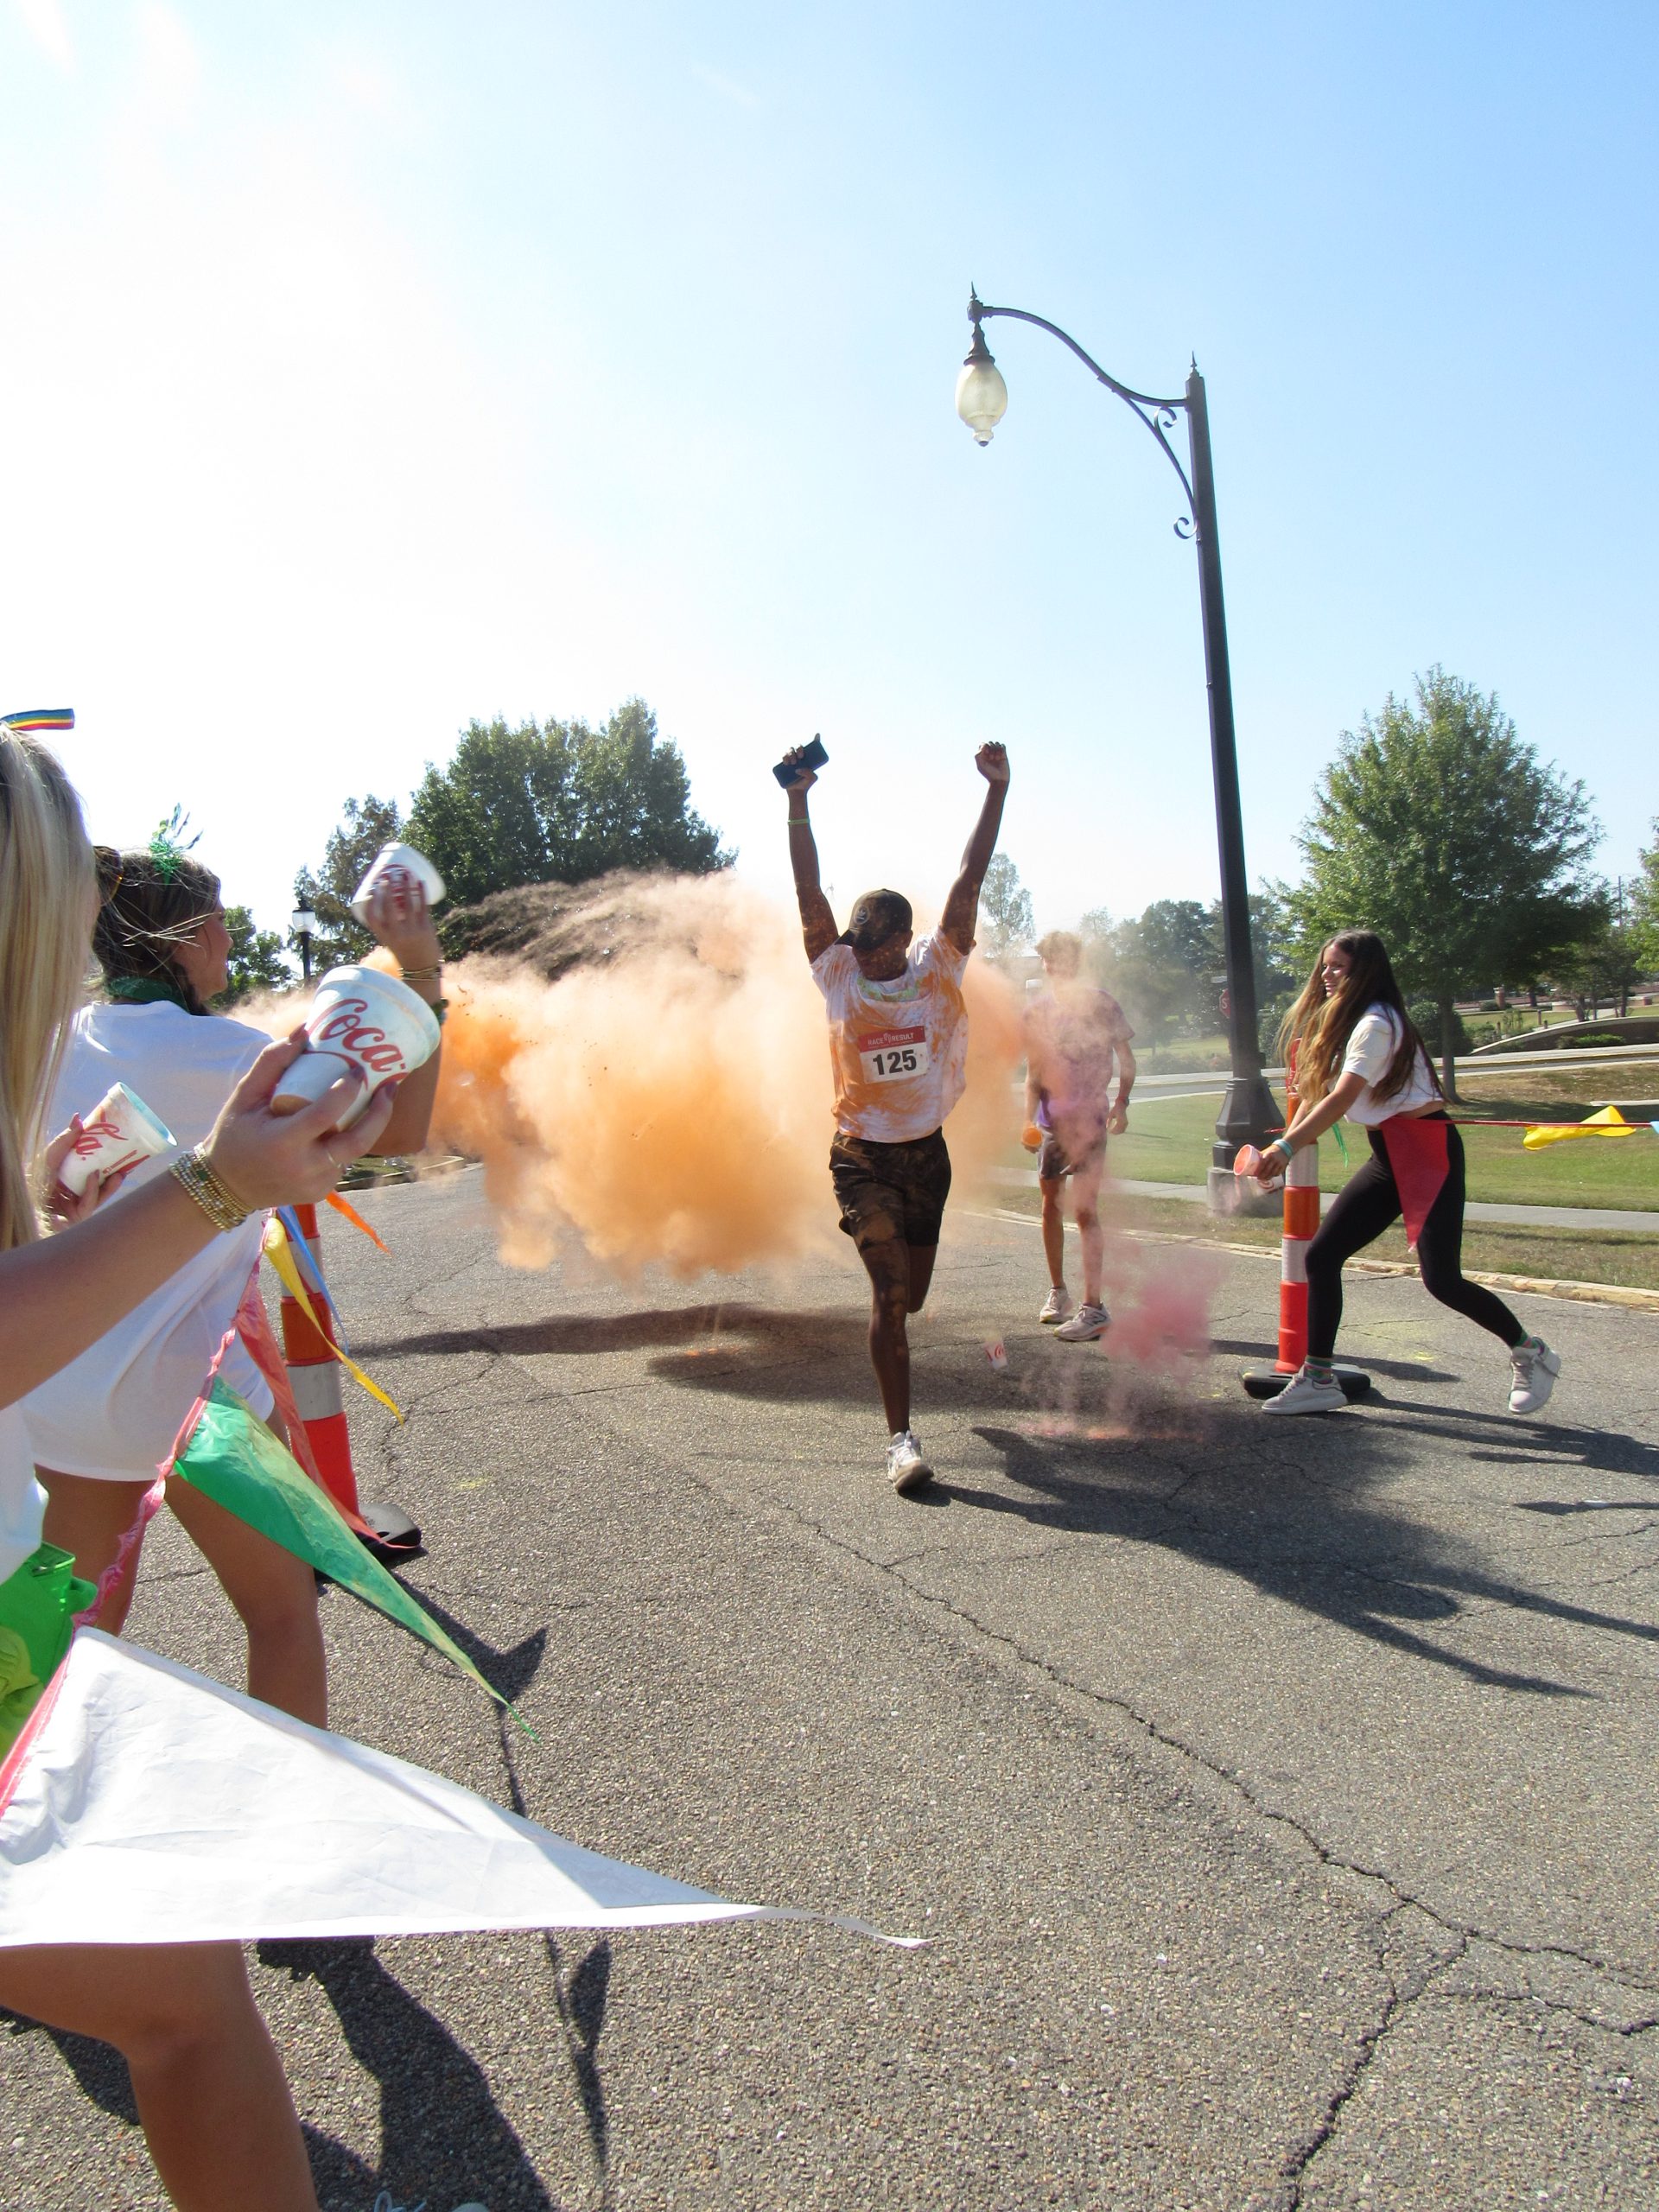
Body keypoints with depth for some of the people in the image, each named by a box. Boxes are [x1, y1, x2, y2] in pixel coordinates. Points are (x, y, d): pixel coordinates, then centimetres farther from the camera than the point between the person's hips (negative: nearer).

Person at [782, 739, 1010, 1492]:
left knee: (914, 1292, 15)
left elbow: (969, 881, -9)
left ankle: (893, 1357, 50)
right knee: (890, 1291, -13)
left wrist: (997, 789, -15)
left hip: (928, 1150, 2)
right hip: (863, 1154, -2)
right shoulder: (838, 974, -5)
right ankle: (901, 1437, -6)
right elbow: (809, 892, -11)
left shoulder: (939, 968, -3)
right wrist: (798, 805, -18)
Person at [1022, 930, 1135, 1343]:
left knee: (1085, 1209, -11)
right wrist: (1029, 1120, -1)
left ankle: (1094, 1307, -10)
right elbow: (1033, 1073, 10)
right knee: (1050, 1205, 11)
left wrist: (1121, 1103, -3)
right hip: (1051, 1121, 5)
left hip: (1090, 1118, -5)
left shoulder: (1100, 1004, -2)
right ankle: (1057, 1292, 27)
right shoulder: (1038, 1010, 8)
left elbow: (1126, 1059, 6)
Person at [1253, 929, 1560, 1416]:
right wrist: (1279, 1149, 1)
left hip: (1427, 1149, -9)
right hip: (1389, 1156, 10)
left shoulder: (1376, 1023, -15)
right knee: (1321, 1254, 0)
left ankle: (1530, 1353, 13)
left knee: (1441, 1279, -13)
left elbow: (1341, 1099, -26)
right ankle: (1318, 1379, 6)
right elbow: (1315, 1096, 11)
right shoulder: (1344, 1023, 15)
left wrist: (1287, 1147, -31)